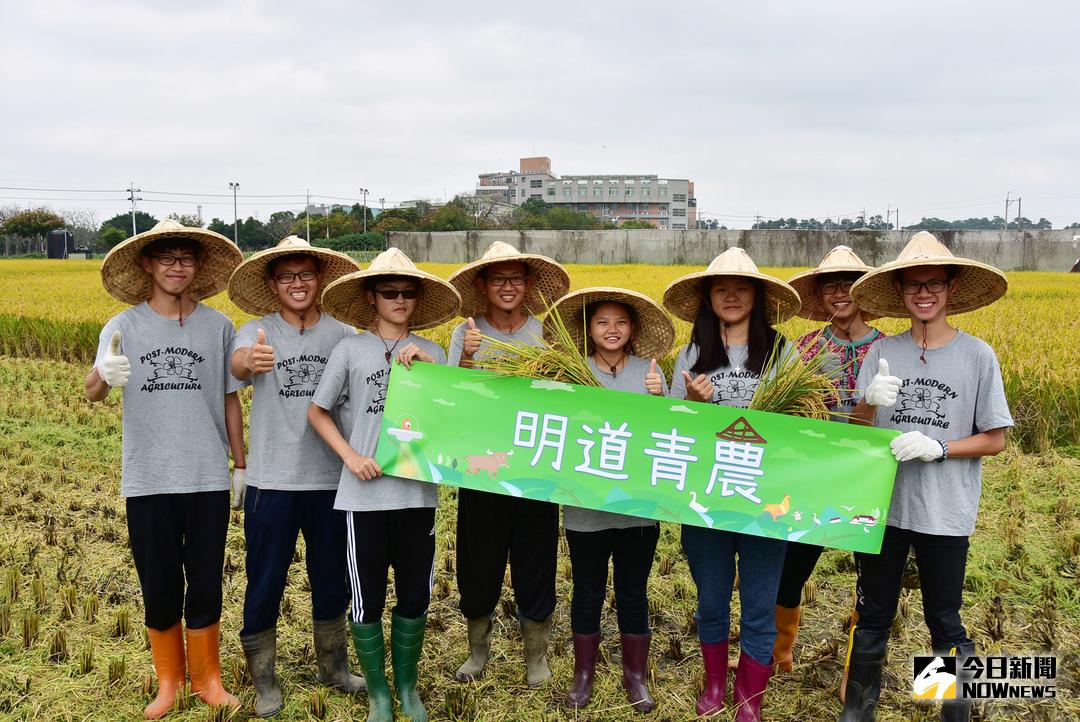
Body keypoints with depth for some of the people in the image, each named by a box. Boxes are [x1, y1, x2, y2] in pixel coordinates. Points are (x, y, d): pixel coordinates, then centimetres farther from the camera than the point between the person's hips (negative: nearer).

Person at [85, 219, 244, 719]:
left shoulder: (218, 326, 1)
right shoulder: (123, 326, -2)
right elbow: (92, 392, -17)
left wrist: (242, 464, 9)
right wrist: (102, 375, -41)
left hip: (208, 478, 1)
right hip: (148, 481, 0)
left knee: (206, 586, 8)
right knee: (159, 589, 9)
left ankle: (207, 678, 28)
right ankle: (168, 680, 30)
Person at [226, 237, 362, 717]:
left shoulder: (343, 334, 1)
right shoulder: (256, 333, -5)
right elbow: (236, 363, -27)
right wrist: (249, 360, -53)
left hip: (331, 479, 2)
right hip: (272, 480, -2)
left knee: (332, 582, 16)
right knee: (265, 584, 8)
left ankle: (333, 667, 37)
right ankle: (264, 681, 26)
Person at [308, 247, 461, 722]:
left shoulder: (430, 353, 6)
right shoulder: (351, 349, 0)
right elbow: (317, 412, 5)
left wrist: (429, 366, -11)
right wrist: (351, 456, -8)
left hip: (418, 492, 2)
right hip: (365, 493, -2)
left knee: (415, 596, 11)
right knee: (368, 598, 7)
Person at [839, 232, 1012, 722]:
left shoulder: (978, 356, -5)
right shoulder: (882, 352, 0)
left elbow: (994, 440, -2)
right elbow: (858, 432, -2)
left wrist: (938, 447, -18)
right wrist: (869, 402, -24)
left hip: (945, 514, -2)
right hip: (882, 505, 2)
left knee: (944, 622, 11)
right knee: (872, 616, 14)